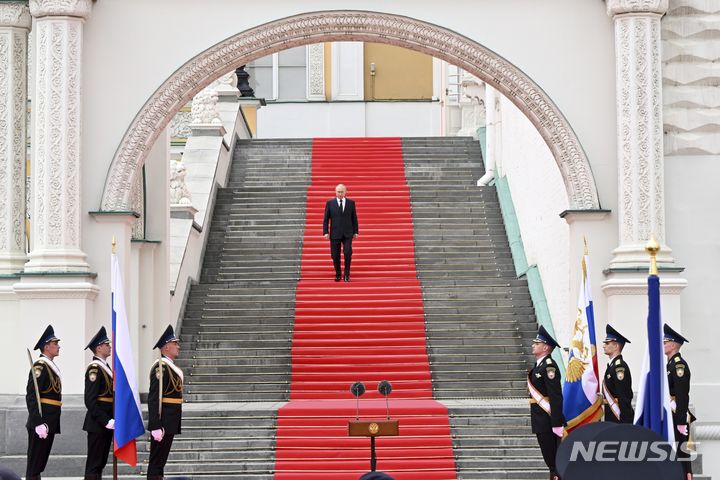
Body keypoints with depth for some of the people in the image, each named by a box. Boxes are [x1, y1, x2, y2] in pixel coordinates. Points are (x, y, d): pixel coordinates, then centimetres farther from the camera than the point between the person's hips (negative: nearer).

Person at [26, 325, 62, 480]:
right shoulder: (40, 366, -13)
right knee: (34, 467, -6)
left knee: (40, 463, 12)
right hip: (42, 424, -10)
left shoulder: (51, 367, 17)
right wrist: (39, 424, -24)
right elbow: (31, 397, -19)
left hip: (50, 424, 10)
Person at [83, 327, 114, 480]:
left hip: (106, 423, 10)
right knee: (93, 466, -6)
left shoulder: (105, 367, 15)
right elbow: (90, 401, -20)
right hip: (97, 425, -10)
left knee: (101, 463, 13)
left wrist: (112, 419, 13)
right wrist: (106, 420, -21)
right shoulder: (94, 368, -15)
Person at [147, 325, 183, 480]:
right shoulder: (160, 367, -14)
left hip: (170, 424, 10)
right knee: (156, 462, -6)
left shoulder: (171, 367, 16)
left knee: (160, 462, 13)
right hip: (163, 423, -10)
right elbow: (154, 398, -20)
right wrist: (156, 426, -24)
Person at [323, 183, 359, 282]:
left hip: (347, 234, 0)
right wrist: (325, 232, -5)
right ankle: (338, 275, 18)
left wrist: (355, 232, 5)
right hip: (335, 233, 0)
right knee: (335, 255, 1)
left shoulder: (351, 203, 6)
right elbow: (326, 219, 4)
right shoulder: (330, 203, 3)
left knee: (348, 252, -14)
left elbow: (354, 218, 9)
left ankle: (347, 274, 2)